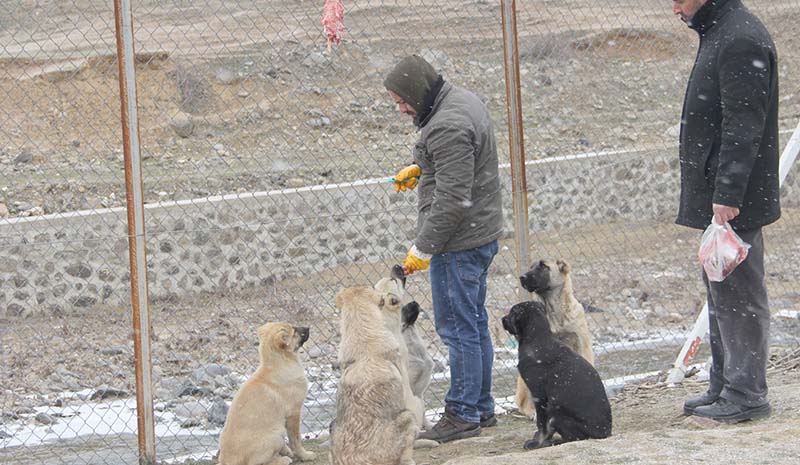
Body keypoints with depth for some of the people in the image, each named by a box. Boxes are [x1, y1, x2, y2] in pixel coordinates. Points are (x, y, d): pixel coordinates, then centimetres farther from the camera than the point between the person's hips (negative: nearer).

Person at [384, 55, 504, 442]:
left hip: (458, 242, -11)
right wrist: (421, 167, 15)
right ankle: (482, 407, 25)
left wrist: (422, 248, -20)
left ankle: (463, 414, 1)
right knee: (474, 323, 17)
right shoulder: (463, 99, 9)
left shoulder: (448, 127, -24)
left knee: (457, 326, -4)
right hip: (482, 233, 11)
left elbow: (452, 200, -26)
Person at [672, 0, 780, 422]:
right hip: (715, 198, 11)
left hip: (733, 201, -11)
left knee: (737, 293, -7)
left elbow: (743, 126, -22)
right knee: (721, 292, 15)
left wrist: (727, 194, -25)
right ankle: (724, 386, 23)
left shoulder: (741, 40, -17)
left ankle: (746, 394, -3)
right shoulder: (718, 35, 16)